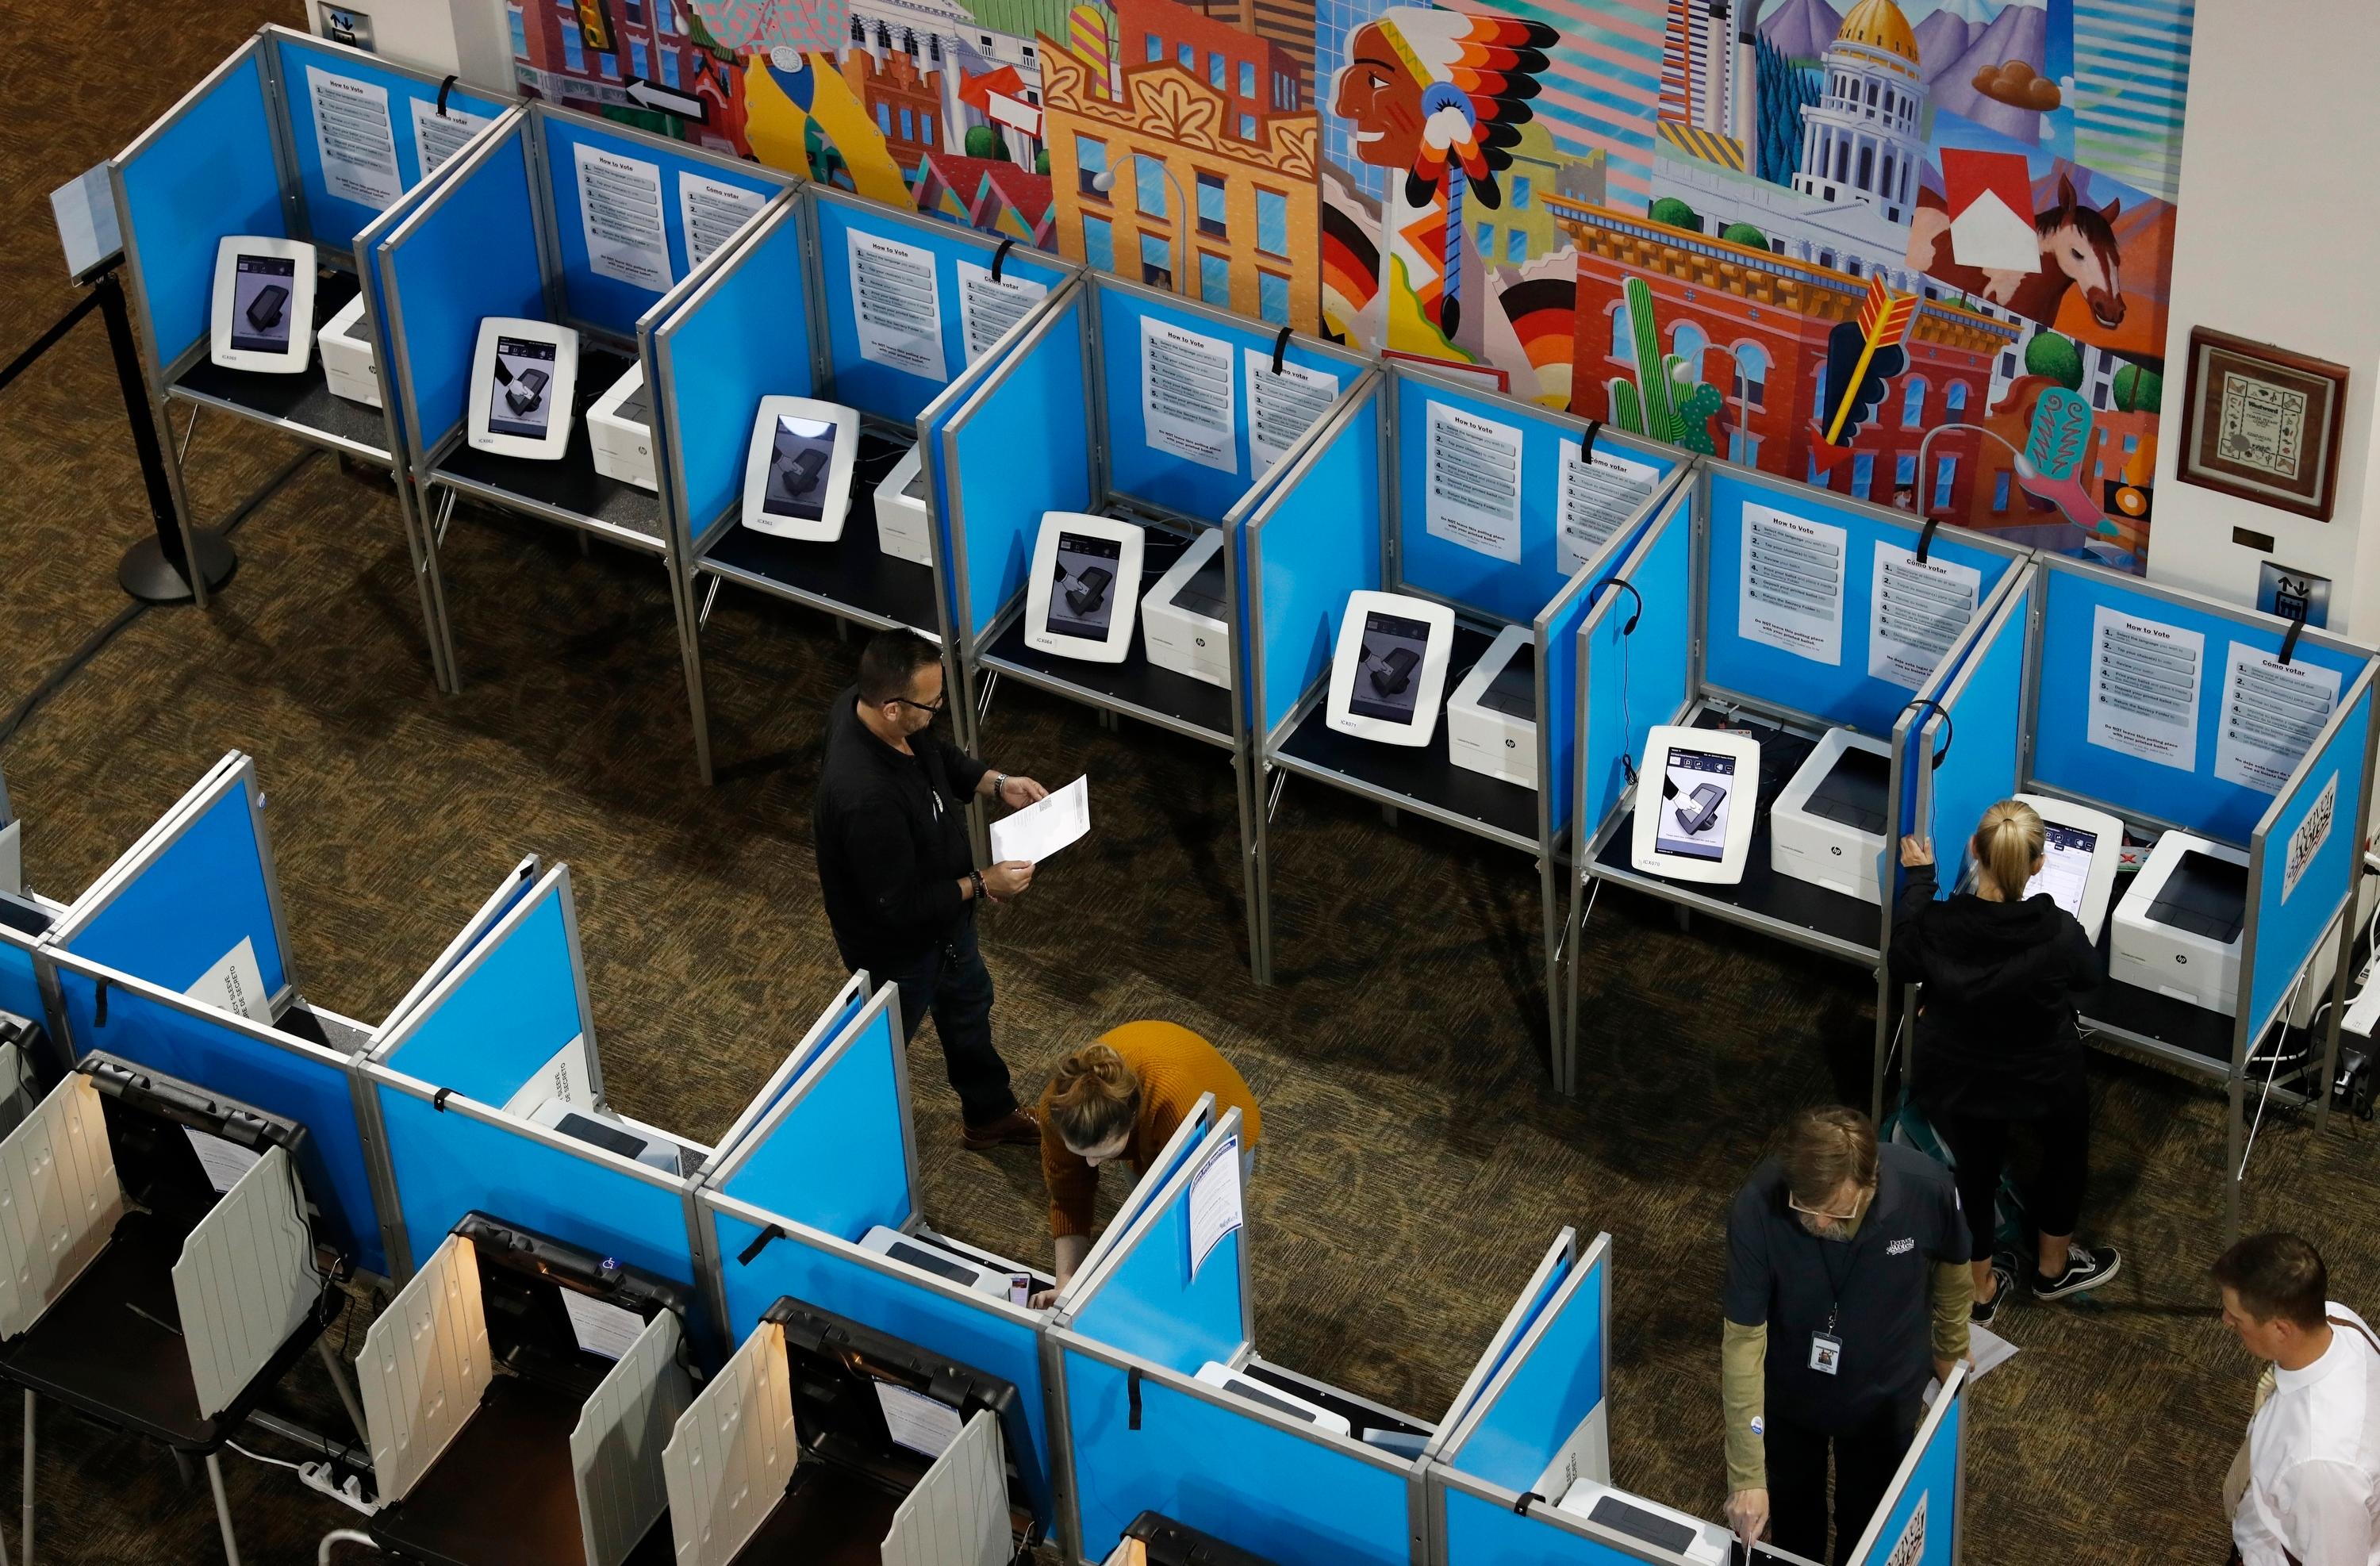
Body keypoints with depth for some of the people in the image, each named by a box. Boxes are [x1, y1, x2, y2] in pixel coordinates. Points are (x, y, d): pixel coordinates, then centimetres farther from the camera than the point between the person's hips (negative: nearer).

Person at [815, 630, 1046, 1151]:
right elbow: (898, 907, -33)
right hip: (898, 946, -9)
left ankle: (989, 1114, 57)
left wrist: (996, 784, -9)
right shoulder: (867, 799, -47)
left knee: (968, 1006, 31)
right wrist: (981, 886, -23)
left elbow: (938, 756, 4)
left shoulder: (864, 704, -20)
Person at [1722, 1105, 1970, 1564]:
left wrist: (1950, 1351, 10)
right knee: (1792, 1525, 25)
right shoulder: (1757, 1208, -36)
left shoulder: (1925, 1187, -33)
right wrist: (1747, 1477, -29)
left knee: (1868, 1527, 24)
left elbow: (1951, 1268, -9)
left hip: (1883, 1396, 1)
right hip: (1786, 1392, -1)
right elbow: (1743, 1340, -29)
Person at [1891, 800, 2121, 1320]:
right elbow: (2088, 978, -7)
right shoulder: (2059, 934, -31)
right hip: (2042, 1080, -1)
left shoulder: (1934, 925, -29)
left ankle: (1981, 1289, 47)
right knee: (2067, 1146, 31)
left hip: (1954, 1080, 2)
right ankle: (2053, 1266, 51)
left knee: (1975, 1170, 27)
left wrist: (1919, 879, 2)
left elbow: (1901, 966, -5)